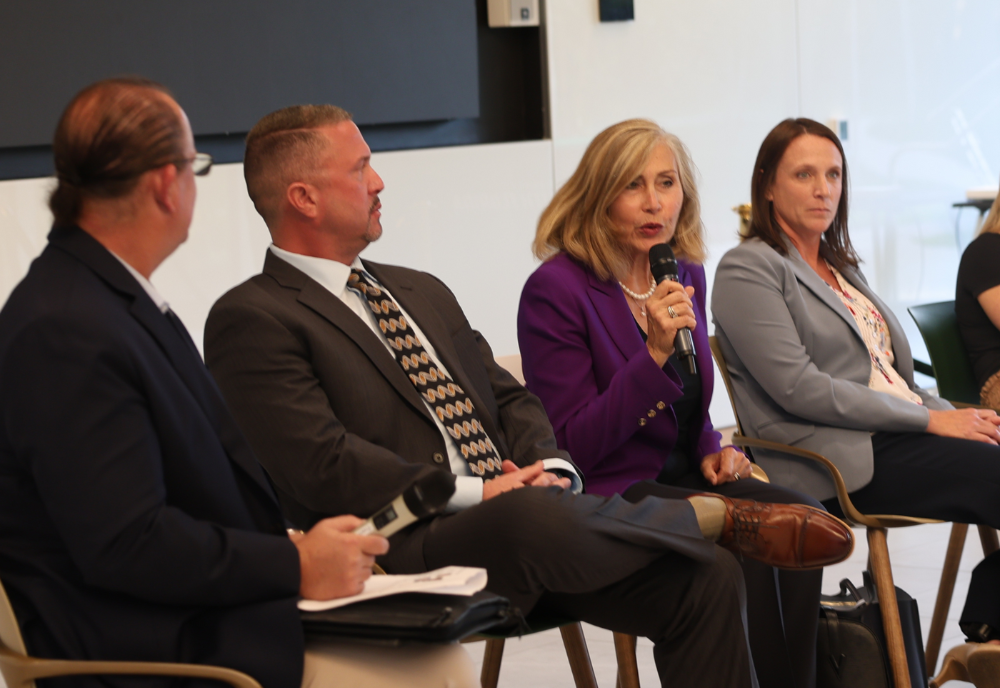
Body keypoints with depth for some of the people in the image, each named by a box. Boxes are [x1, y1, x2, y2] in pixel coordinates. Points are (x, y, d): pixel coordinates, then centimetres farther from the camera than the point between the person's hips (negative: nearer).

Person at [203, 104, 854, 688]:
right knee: (532, 514, -38)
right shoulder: (251, 320, -3)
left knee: (705, 576, -12)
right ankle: (722, 515, -13)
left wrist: (548, 467, 0)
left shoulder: (423, 293, 25)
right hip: (405, 550, -8)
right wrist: (476, 493, -14)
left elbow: (509, 398, 23)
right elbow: (321, 465, -14)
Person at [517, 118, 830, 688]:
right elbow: (574, 445, -15)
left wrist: (712, 450, 3)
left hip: (680, 478, 7)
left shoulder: (686, 276, 12)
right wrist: (654, 352, -23)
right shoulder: (556, 289, -11)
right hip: (608, 495, -7)